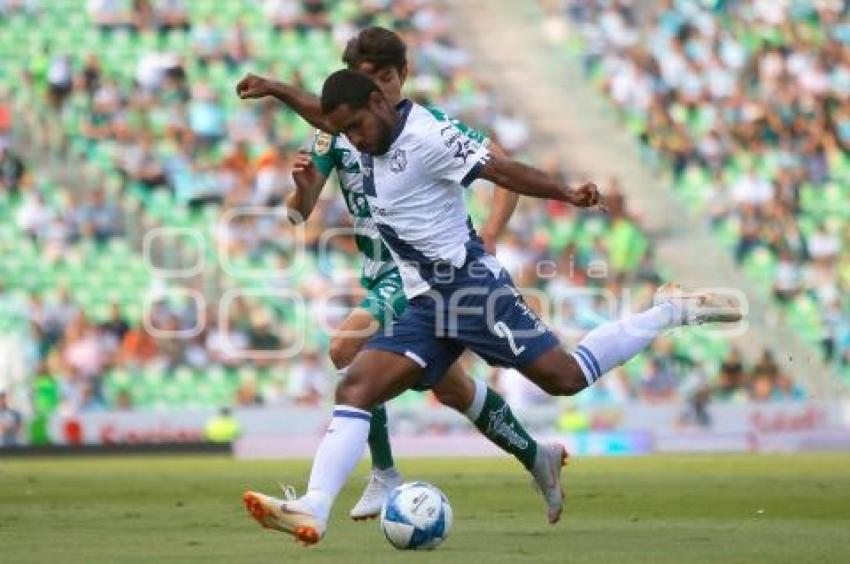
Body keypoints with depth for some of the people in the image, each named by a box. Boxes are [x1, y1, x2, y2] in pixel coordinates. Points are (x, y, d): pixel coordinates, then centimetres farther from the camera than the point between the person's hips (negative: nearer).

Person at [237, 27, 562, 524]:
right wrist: (303, 183, -23)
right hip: (381, 274, 6)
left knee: (348, 349, -25)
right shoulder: (337, 131, 3)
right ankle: (537, 457, 34)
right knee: (449, 386, 15)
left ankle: (385, 478, -18)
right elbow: (299, 214, 0)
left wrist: (488, 238, -16)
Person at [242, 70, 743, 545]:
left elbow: (499, 169, -20)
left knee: (565, 377, -9)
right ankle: (313, 510, -17)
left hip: (470, 286, -8)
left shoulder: (424, 137, -14)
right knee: (355, 390, -7)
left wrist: (567, 194, -29)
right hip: (427, 306, 8)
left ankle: (672, 312, 9)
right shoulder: (376, 144, 12)